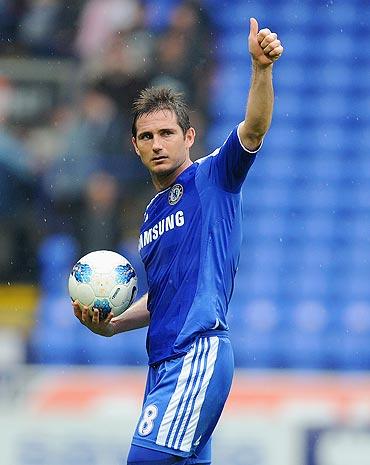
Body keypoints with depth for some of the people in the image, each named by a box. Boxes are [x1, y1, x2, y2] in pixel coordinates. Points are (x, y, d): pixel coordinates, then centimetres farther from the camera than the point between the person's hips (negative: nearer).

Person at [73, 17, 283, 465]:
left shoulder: (213, 177, 0)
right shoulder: (152, 213, 22)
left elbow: (253, 127, -16)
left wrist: (261, 67, -32)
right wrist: (111, 324, 13)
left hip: (198, 355, -8)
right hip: (163, 362, 8)